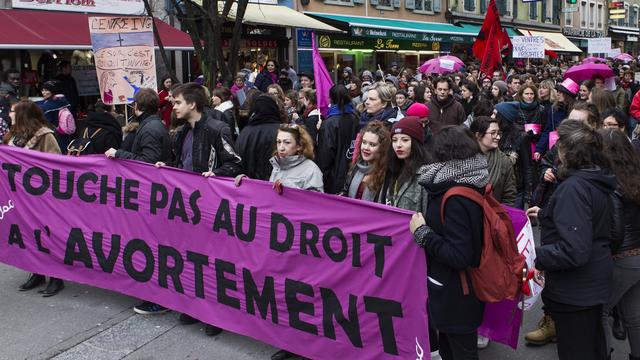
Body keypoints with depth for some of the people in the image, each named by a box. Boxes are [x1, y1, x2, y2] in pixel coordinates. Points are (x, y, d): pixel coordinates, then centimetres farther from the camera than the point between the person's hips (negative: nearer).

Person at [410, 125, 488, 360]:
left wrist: (422, 232, -21)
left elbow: (459, 256, -29)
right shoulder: (472, 187, 1)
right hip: (459, 292, 9)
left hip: (456, 298, -9)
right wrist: (427, 225, 2)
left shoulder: (456, 200, -27)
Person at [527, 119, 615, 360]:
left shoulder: (574, 187, -26)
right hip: (595, 285, 9)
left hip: (575, 292, -9)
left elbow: (574, 250, -32)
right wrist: (544, 216, 22)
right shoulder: (597, 180, 3)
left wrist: (537, 257, -21)